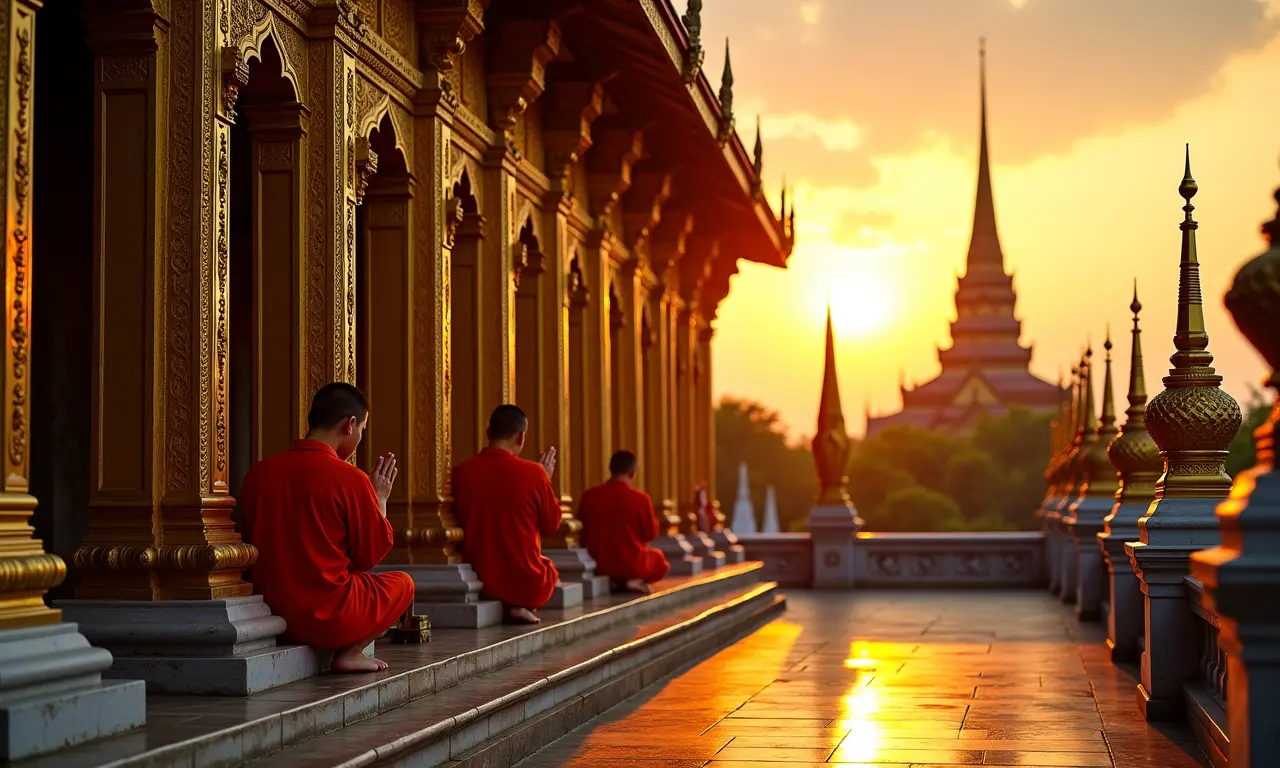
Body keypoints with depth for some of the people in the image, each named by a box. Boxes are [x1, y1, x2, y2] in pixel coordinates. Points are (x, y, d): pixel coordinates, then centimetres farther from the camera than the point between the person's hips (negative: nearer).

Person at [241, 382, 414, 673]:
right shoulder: (351, 480, -14)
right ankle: (349, 652, 2)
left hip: (272, 613, 6)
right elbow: (371, 556, -4)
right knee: (402, 583, 21)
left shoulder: (258, 473, 0)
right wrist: (380, 500, 10)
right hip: (331, 617, -6)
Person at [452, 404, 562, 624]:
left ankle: (506, 606, 8)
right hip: (526, 582, -3)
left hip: (480, 581, 3)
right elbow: (552, 525, -1)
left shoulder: (460, 473, -8)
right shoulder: (533, 472, -15)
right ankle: (520, 606, 5)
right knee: (549, 567, 31)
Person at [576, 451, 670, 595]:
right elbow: (650, 534, -2)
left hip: (598, 565, 4)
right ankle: (633, 580, 2)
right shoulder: (640, 498, -14)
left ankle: (621, 582, 7)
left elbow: (583, 533, 6)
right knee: (659, 559, 28)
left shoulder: (589, 496, -6)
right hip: (632, 564, -3)